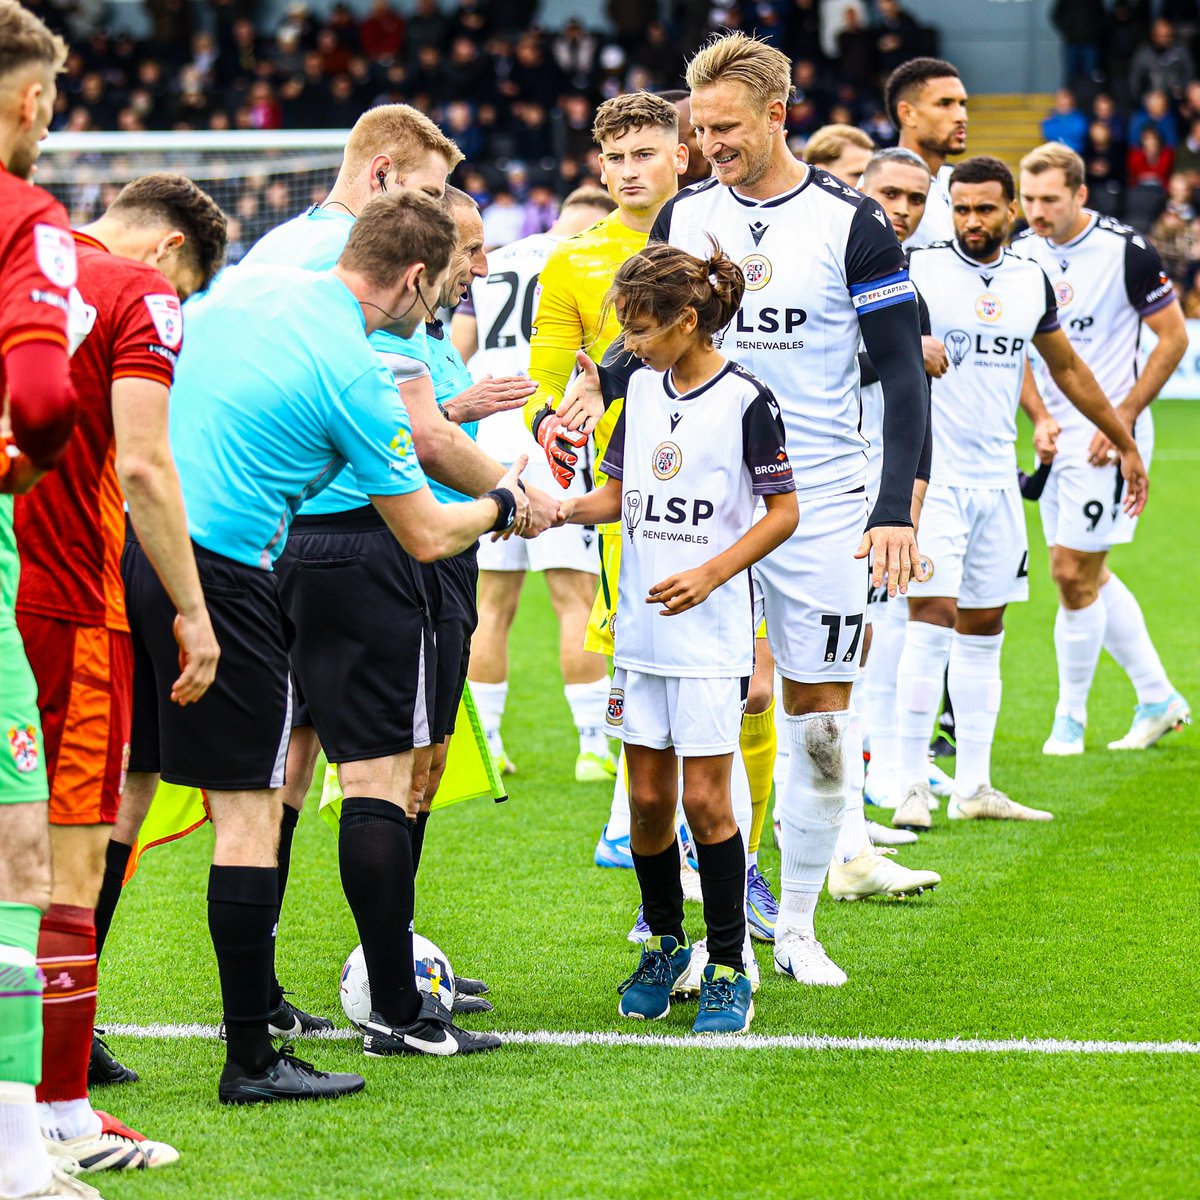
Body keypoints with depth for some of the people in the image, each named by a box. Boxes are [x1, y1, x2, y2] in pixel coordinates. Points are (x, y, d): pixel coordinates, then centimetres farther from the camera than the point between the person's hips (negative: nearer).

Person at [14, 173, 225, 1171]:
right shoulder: (140, 298, -6)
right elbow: (140, 465, -15)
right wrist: (192, 611, -11)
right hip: (65, 604, -7)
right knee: (69, 869, -3)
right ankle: (62, 1115, -1)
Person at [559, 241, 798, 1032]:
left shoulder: (746, 401, -10)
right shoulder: (642, 389, 9)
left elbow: (783, 512, -7)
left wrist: (710, 574, -16)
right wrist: (561, 510, -2)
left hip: (712, 634, -6)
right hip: (640, 631, 6)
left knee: (705, 799, -5)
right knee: (648, 797, 8)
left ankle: (729, 968, 5)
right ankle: (665, 947, 25)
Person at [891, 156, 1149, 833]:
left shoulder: (1032, 282, 9)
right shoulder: (920, 270, -6)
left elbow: (1068, 370, 23)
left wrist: (1125, 443, 28)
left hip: (996, 478, 5)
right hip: (932, 472, -5)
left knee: (984, 628, 8)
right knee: (933, 620, -11)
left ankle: (974, 787, 13)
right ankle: (914, 786, -8)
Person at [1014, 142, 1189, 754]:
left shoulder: (1126, 250, -13)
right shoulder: (1020, 253, 3)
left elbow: (1174, 337, -8)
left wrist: (1123, 416, -13)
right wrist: (1041, 417, -2)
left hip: (1108, 434, -7)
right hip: (1058, 432, 7)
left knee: (1073, 573, -7)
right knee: (1090, 575, 12)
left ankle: (1070, 716, 8)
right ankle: (1158, 698, 26)